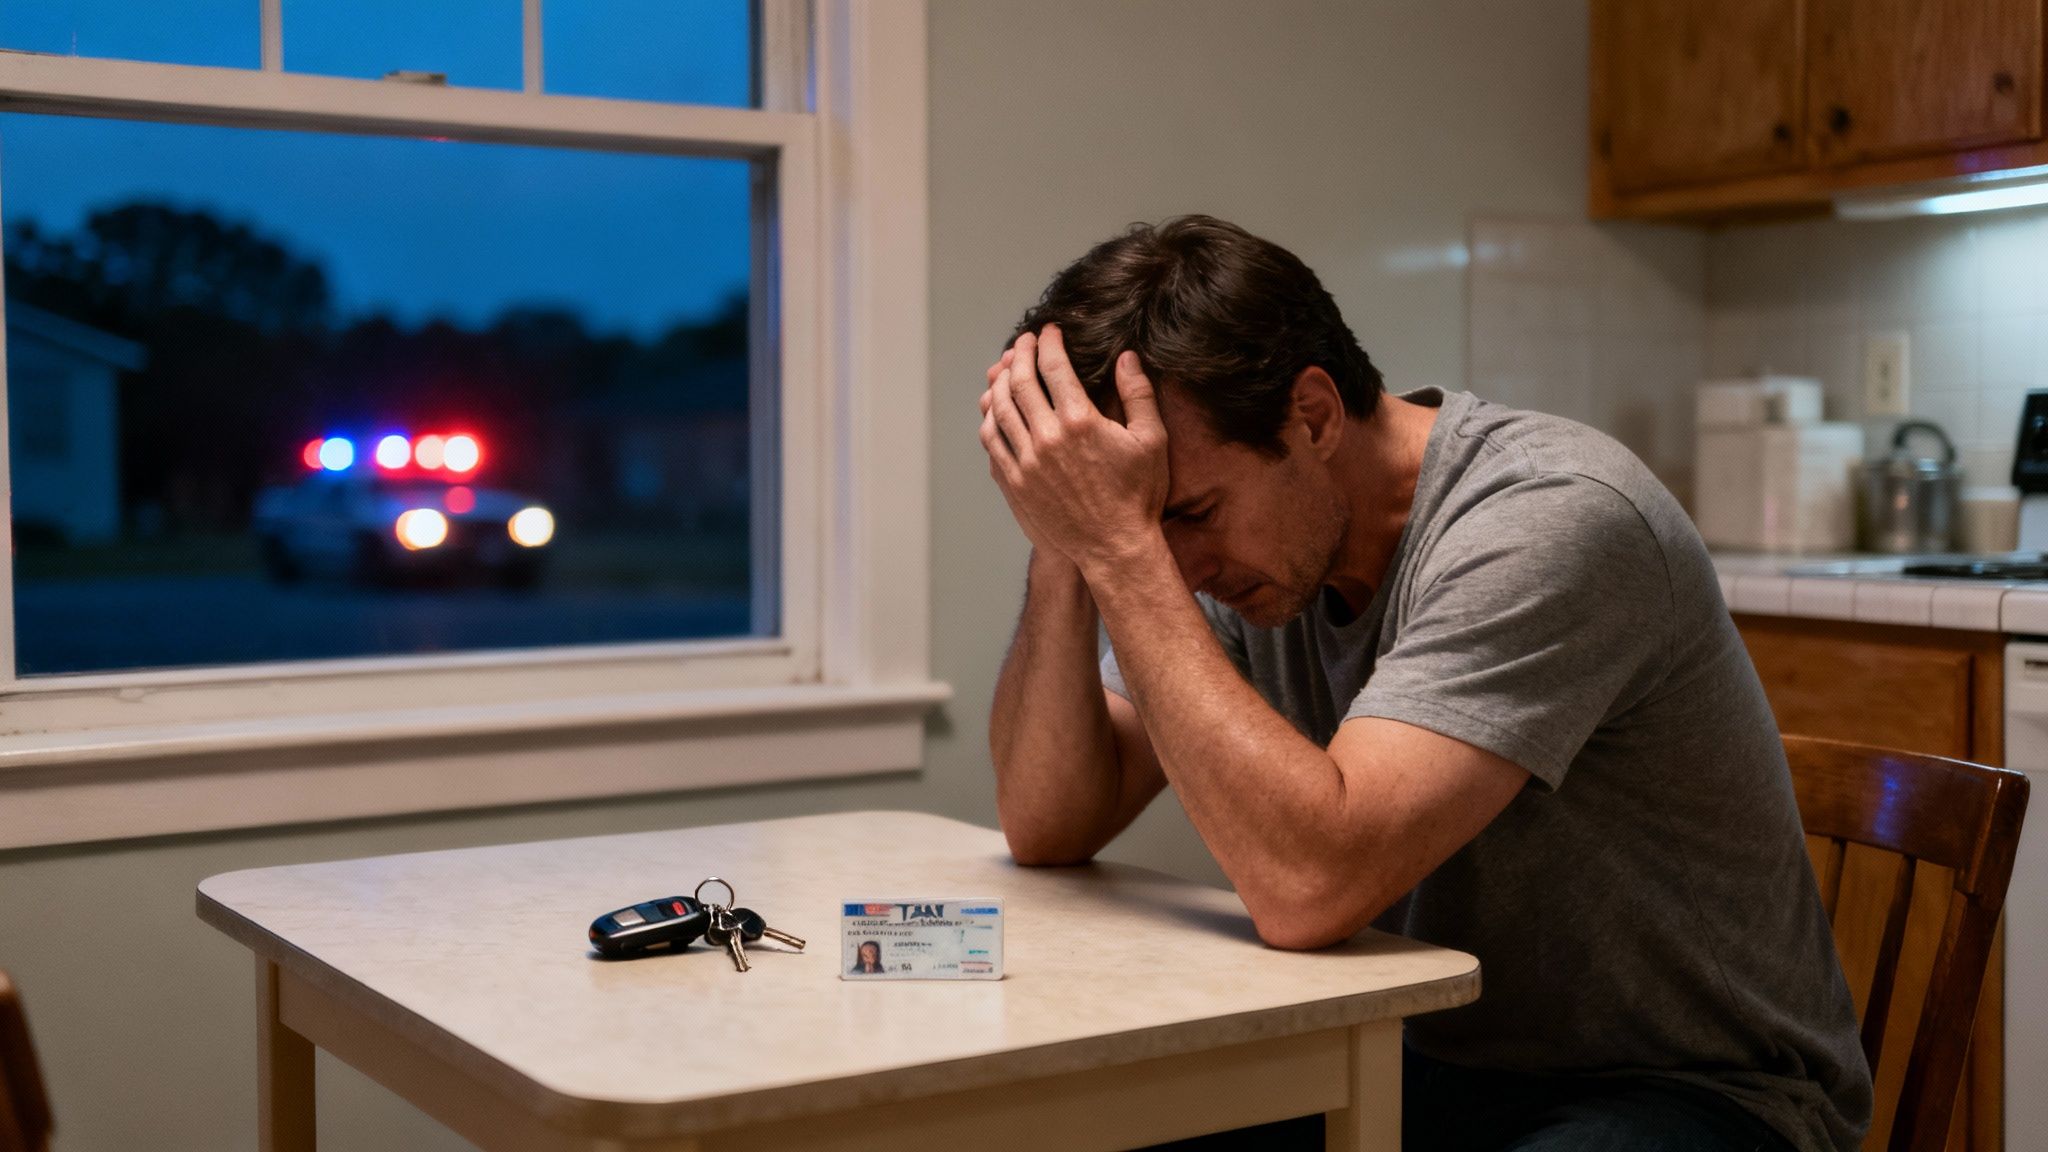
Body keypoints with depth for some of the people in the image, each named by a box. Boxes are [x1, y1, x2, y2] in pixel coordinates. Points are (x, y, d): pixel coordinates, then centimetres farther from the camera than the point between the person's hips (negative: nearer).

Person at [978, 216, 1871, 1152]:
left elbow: (1309, 884, -34)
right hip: (1442, 1070, 6)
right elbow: (1047, 827, -3)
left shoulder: (1552, 518, -25)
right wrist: (1064, 548, -15)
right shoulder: (1254, 538, -2)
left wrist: (1123, 548, -30)